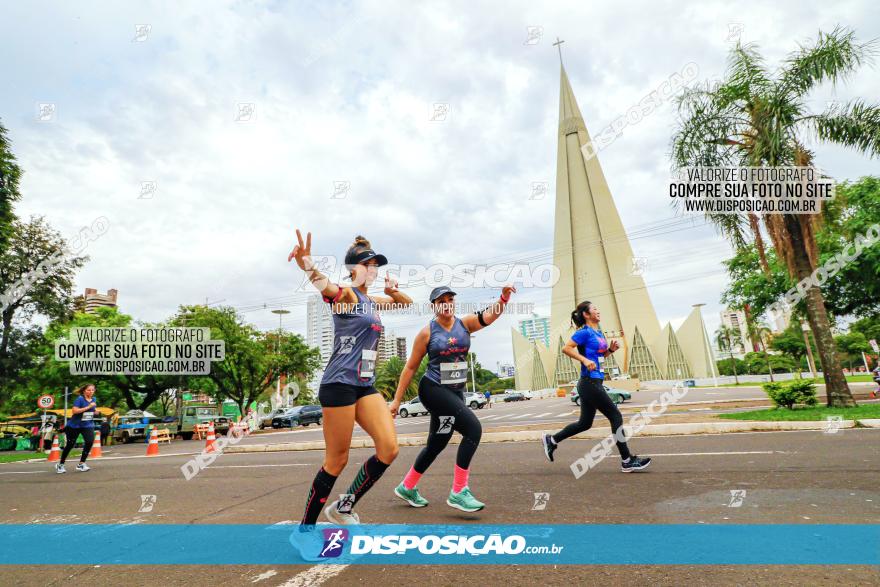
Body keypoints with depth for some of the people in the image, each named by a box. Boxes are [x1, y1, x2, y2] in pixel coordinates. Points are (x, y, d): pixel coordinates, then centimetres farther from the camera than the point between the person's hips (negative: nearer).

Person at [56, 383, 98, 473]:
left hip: (88, 425, 4)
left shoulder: (93, 399, 3)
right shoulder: (80, 399, -15)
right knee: (70, 445, 8)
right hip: (75, 425, -4)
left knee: (90, 441, -18)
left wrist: (95, 411, 0)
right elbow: (74, 410, -27)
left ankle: (81, 464, -8)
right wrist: (88, 407, -29)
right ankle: (60, 464, 32)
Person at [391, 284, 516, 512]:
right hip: (433, 389, -6)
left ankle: (407, 487, 37)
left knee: (438, 443, 17)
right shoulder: (427, 332, -8)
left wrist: (504, 297, -36)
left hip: (455, 392, 6)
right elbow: (411, 367, -3)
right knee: (473, 429, -19)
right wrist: (397, 399, -2)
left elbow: (489, 315, -17)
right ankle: (458, 492, -9)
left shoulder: (465, 324, 1)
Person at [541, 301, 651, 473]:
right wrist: (585, 360, -24)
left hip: (593, 383, 9)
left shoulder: (599, 333, 16)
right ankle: (627, 461, 5)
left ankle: (551, 440, 25)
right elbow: (566, 348, -18)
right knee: (616, 417, -4)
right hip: (590, 382, -9)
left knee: (585, 423, 15)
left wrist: (610, 349, 8)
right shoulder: (585, 332, -11)